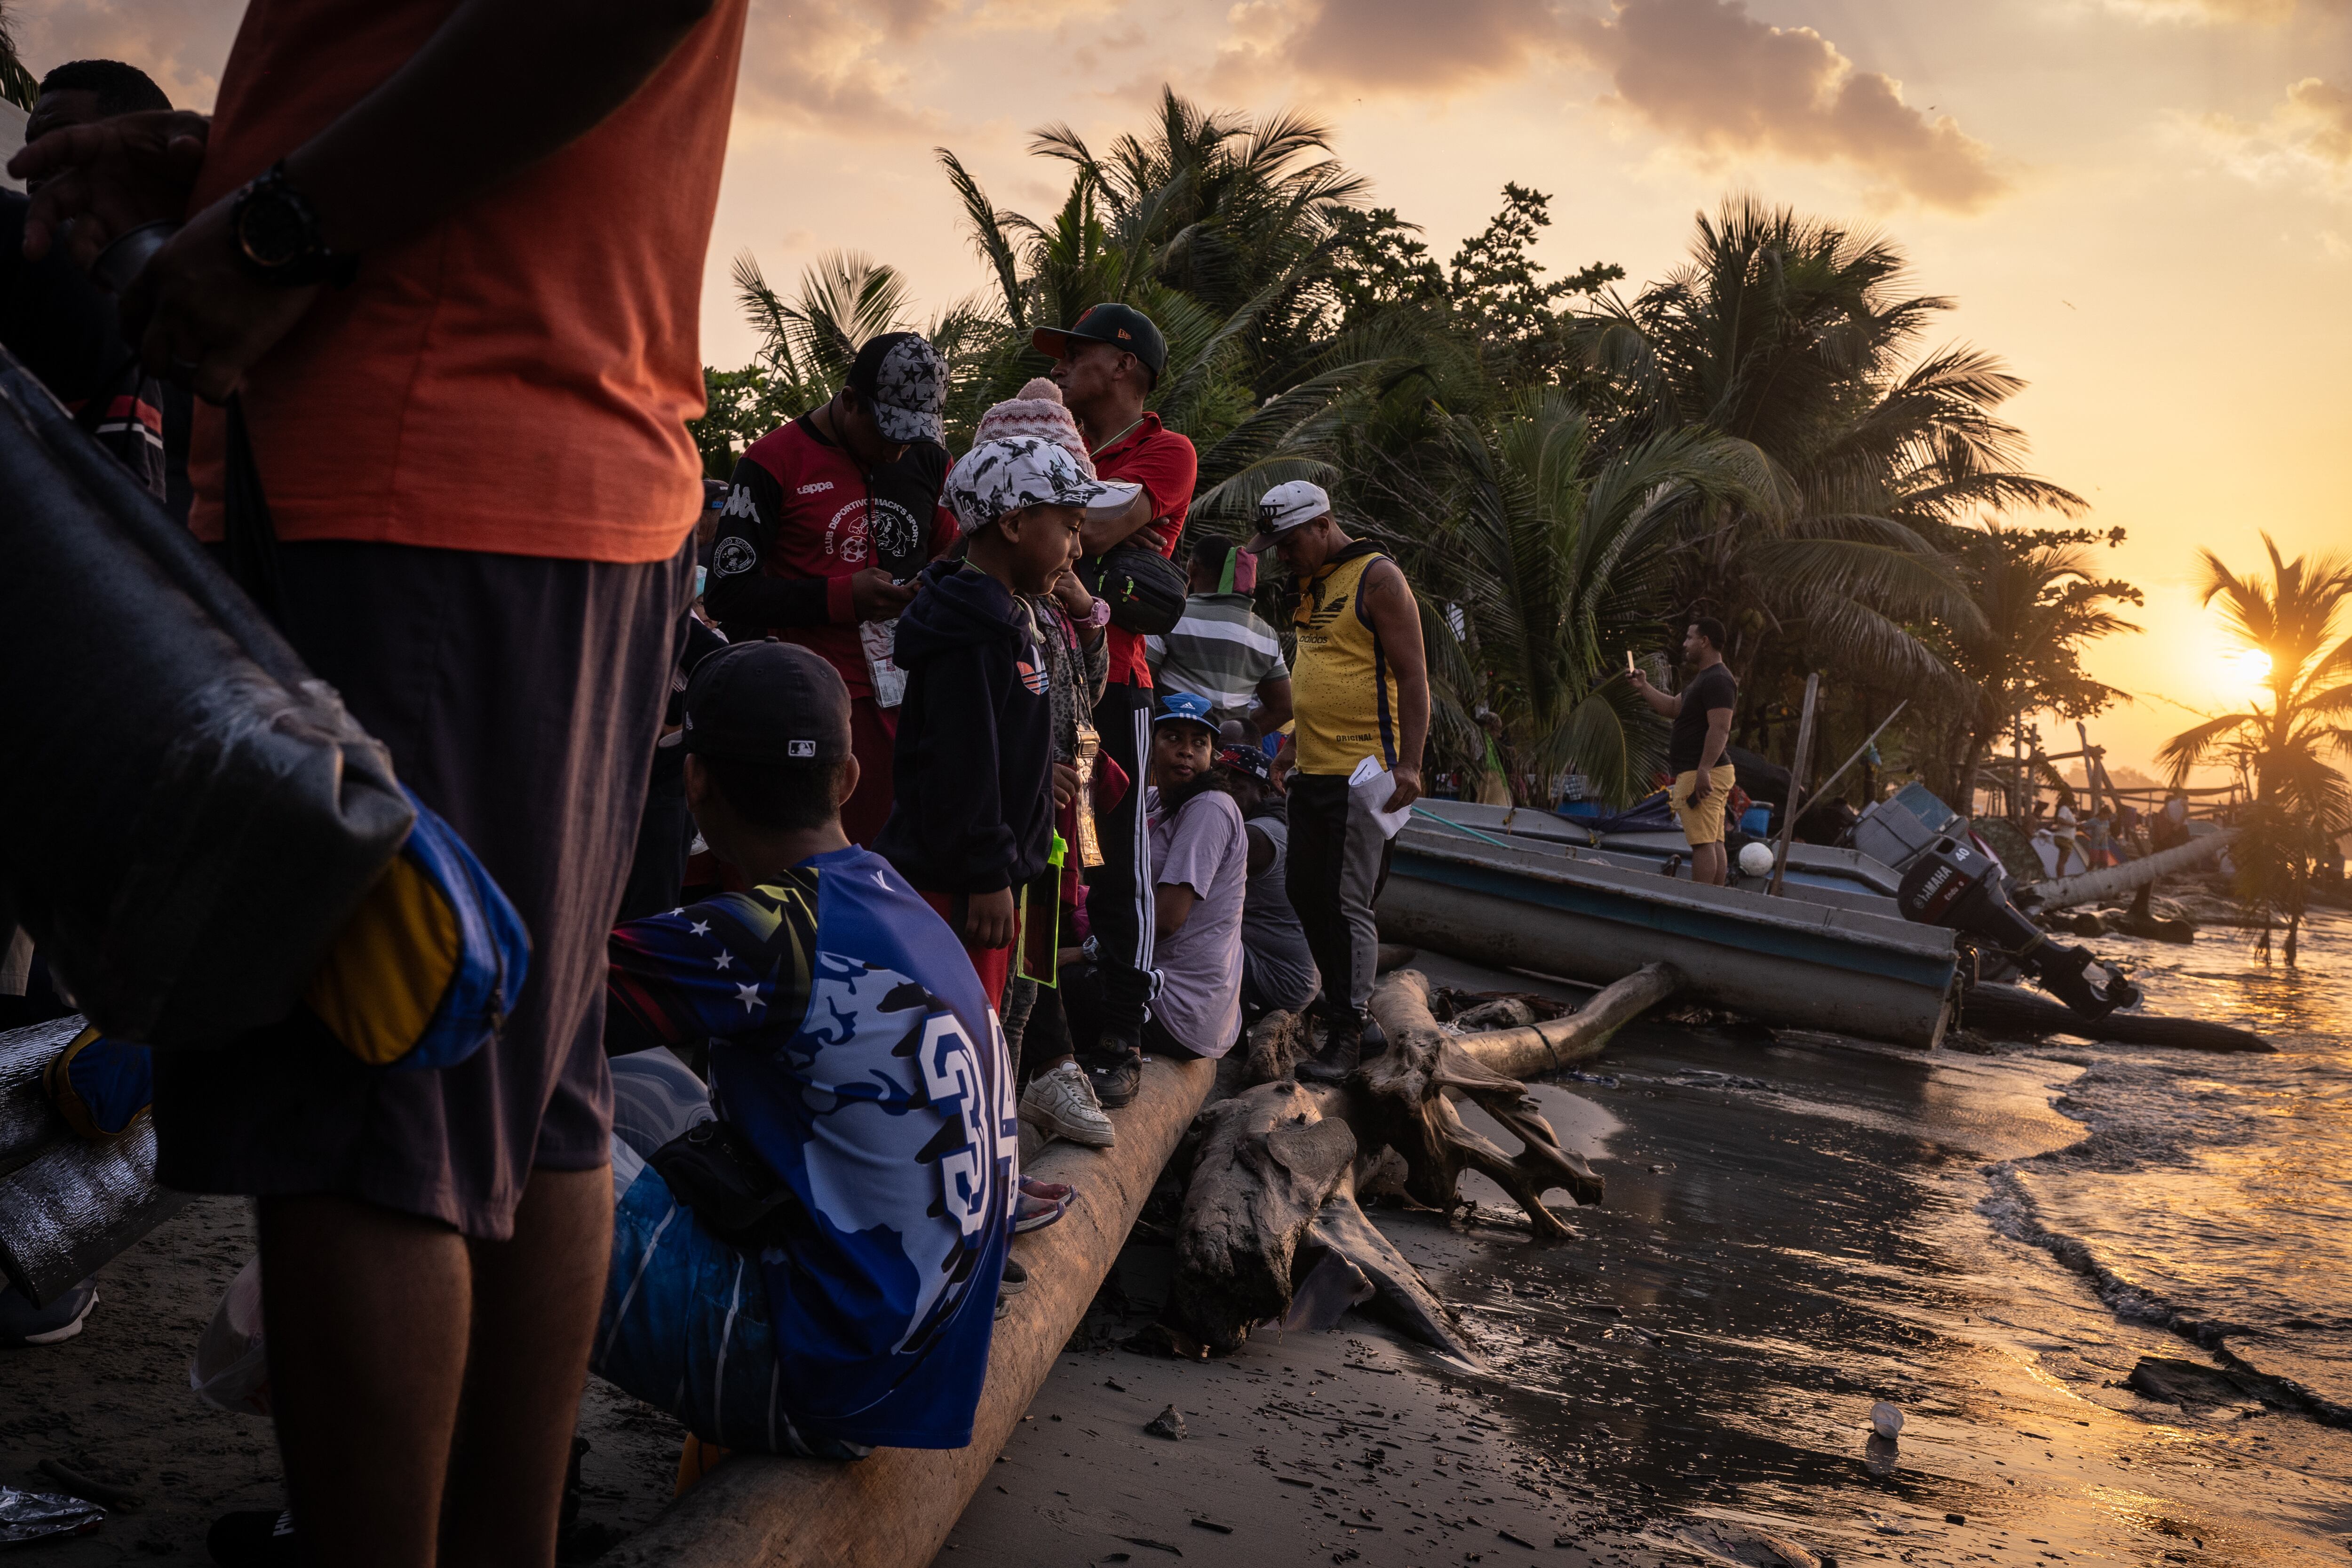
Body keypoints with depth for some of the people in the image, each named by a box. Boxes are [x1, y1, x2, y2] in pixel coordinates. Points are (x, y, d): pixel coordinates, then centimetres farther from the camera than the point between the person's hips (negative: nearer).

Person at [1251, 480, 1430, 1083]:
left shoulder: (1377, 578, -10)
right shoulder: (1312, 585, 16)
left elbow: (1412, 676, -14)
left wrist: (1409, 764, -21)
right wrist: (1295, 741, 23)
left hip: (1364, 774, -9)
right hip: (1313, 771, 9)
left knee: (1349, 904, -7)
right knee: (1305, 893, 12)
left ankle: (1346, 1035, 0)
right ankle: (1346, 1004, 25)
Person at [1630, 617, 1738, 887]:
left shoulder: (1718, 680, -14)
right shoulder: (1703, 679, 21)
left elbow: (1720, 729, -23)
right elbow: (1673, 707, 29)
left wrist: (1704, 771, -29)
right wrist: (1644, 688, 24)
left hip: (1701, 775, -11)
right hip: (1705, 774, 11)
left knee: (1703, 843, -12)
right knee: (1714, 843, 10)